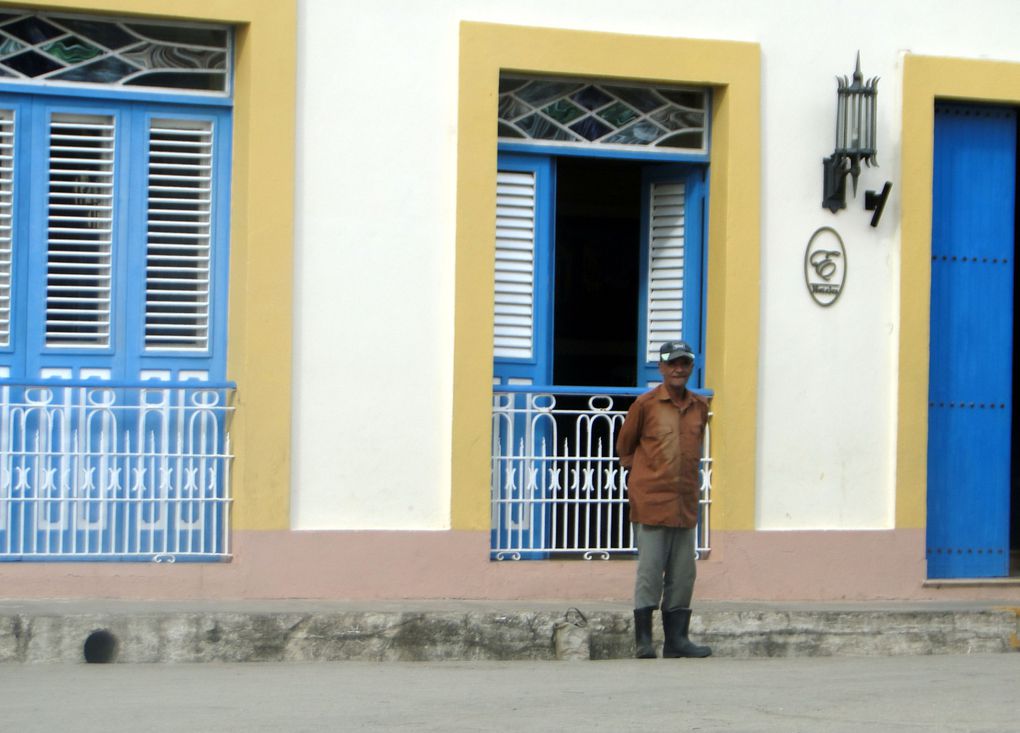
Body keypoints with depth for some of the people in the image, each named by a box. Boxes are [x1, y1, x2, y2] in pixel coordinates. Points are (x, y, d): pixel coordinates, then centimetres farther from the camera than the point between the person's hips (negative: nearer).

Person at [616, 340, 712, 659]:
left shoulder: (700, 407, 10)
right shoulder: (645, 404, -3)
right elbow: (624, 446, 8)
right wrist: (638, 473, 8)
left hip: (685, 503, 5)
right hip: (651, 500, -5)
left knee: (683, 574, 6)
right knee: (650, 572, -6)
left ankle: (676, 638, 13)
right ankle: (643, 641, -2)